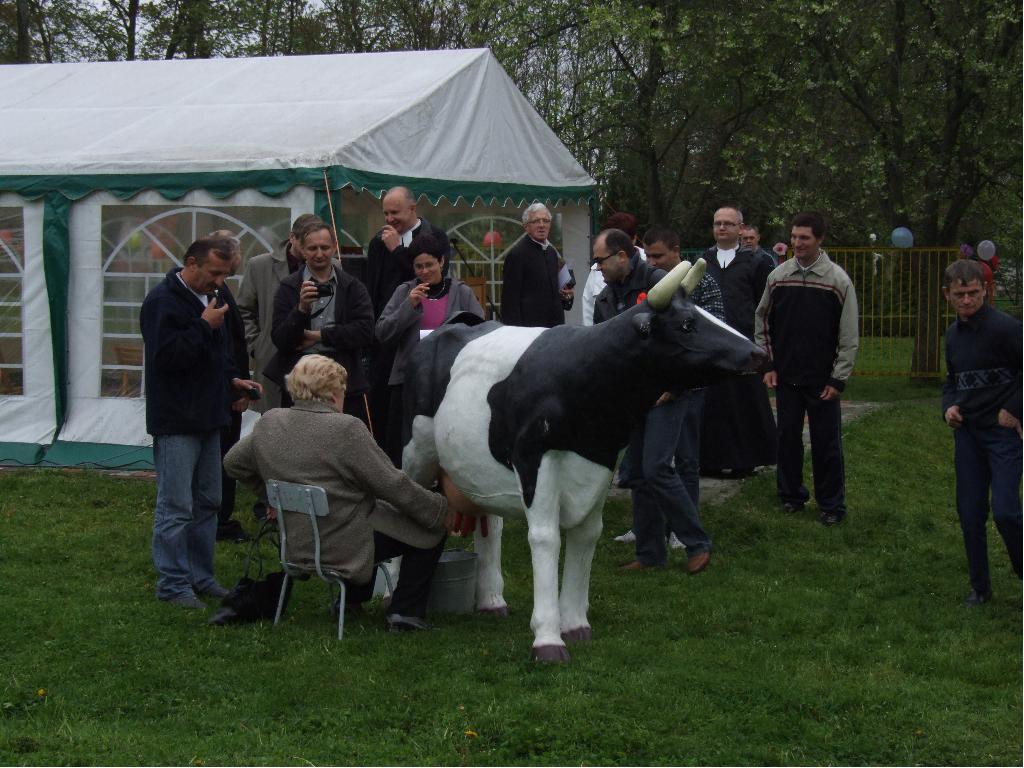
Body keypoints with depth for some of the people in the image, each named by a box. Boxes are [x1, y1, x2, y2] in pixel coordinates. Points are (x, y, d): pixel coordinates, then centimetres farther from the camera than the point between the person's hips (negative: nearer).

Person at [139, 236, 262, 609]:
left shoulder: (208, 297, 15)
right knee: (176, 506, -5)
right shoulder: (163, 300, -14)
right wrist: (204, 325, -22)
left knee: (207, 503, 13)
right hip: (176, 421, -9)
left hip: (206, 417, 9)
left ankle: (200, 576, 22)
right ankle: (173, 584, 1)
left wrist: (233, 380, 12)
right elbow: (165, 355, -25)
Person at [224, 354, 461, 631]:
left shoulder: (268, 422, -1)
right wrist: (442, 509, -2)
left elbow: (232, 463, 14)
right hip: (344, 546, -8)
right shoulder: (346, 429, -20)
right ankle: (405, 612, 4)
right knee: (432, 529, 5)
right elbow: (394, 485, -15)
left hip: (296, 544, 8)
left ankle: (354, 597, 40)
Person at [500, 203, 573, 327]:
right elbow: (510, 298, -12)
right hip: (529, 325, -7)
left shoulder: (552, 252, 14)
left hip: (555, 322, 7)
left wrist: (565, 295, 5)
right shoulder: (516, 254, -9)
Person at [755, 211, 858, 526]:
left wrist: (838, 378, -9)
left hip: (821, 381, -3)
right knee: (788, 437, 9)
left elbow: (848, 336, -5)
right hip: (785, 377, 3)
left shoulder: (838, 280, -6)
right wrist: (767, 365, 7)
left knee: (826, 442, 0)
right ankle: (791, 495, 24)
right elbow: (763, 322, 13)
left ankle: (831, 505, 10)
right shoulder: (778, 276, 2)